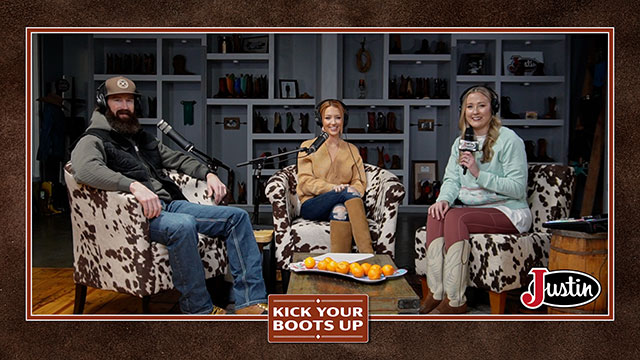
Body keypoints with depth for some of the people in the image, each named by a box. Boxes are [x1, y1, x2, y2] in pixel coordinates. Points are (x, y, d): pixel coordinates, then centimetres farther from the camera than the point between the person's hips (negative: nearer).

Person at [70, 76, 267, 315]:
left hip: (170, 204, 8)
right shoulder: (94, 140, 2)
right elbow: (85, 168, -21)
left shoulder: (142, 138, 27)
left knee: (237, 216, -6)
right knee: (183, 225, -39)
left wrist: (207, 174, 13)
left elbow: (177, 159, 32)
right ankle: (199, 310, -23)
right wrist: (134, 185, -35)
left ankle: (251, 303, -14)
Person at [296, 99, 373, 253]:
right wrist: (332, 188, -18)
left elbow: (360, 182, 13)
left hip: (342, 205, 2)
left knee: (340, 210, -38)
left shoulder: (352, 150, 20)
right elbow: (305, 182, 0)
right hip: (312, 205, -2)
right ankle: (368, 256, -44)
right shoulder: (308, 147, 11)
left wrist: (354, 189, -14)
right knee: (347, 193, -34)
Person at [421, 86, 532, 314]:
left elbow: (518, 188, -12)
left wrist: (479, 173, -20)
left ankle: (454, 301, -29)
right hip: (473, 209, 6)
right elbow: (452, 180, 9)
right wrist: (444, 199, -14)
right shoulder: (460, 142, 17)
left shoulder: (509, 140, -5)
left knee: (455, 216, -31)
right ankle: (435, 293, -27)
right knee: (436, 214, -24)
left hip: (508, 212, -6)